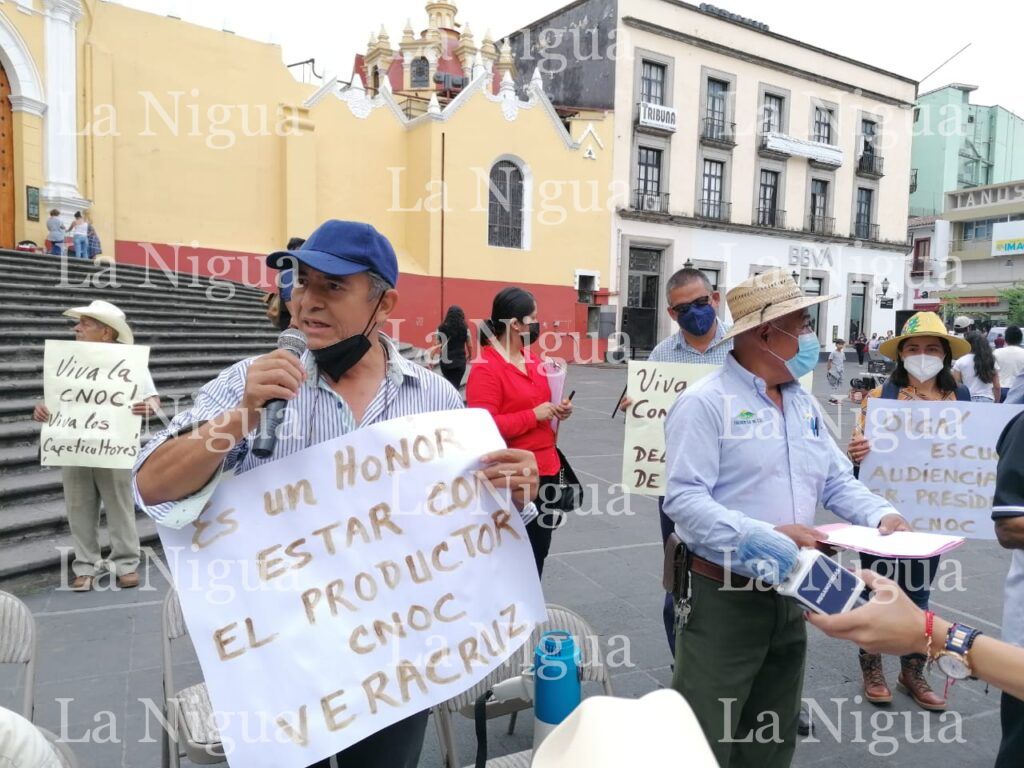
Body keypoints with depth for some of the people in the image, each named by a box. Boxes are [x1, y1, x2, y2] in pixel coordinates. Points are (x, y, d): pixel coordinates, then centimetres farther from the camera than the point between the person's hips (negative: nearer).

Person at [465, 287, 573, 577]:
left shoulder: (534, 361, 11)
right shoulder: (485, 368, -17)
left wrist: (557, 410, 5)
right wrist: (534, 415, -20)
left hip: (546, 469, 9)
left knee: (539, 550, 19)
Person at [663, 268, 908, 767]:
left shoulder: (804, 404, 10)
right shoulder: (705, 402, -16)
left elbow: (837, 481, 14)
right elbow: (683, 500, -24)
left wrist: (882, 515, -4)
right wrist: (764, 535, -30)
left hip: (789, 596, 8)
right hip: (724, 598, -8)